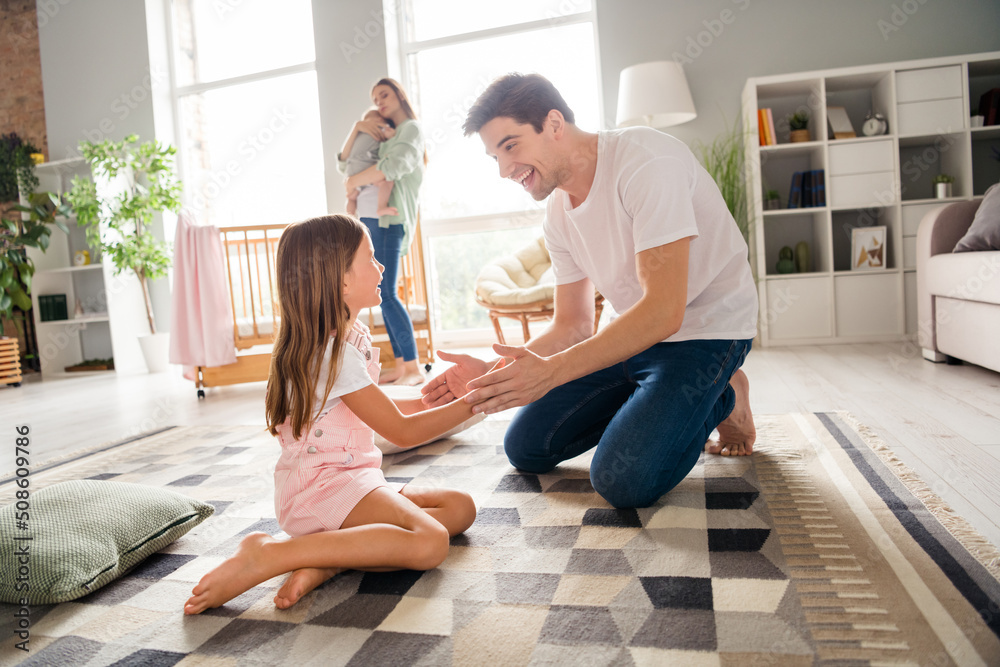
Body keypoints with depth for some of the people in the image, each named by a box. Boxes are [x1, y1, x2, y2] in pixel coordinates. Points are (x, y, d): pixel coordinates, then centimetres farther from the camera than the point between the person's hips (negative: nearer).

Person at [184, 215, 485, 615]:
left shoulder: (354, 336, 12)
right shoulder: (333, 353, -18)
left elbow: (380, 410, 27)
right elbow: (402, 432, -14)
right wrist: (472, 403, -7)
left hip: (351, 481, 10)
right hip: (320, 486, -10)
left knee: (460, 508, -1)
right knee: (429, 543, -28)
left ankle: (325, 562, -13)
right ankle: (266, 556, -22)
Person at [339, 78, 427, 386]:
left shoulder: (411, 128, 3)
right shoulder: (382, 136, 25)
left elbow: (393, 167, -15)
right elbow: (344, 164, 19)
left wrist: (355, 181, -5)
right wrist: (357, 128, 7)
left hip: (388, 220, -8)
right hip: (369, 219, 8)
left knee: (386, 293, -15)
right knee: (383, 294, 5)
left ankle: (414, 367, -10)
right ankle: (400, 363, 9)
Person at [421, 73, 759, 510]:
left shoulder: (647, 161, -24)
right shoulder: (557, 214, 1)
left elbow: (663, 311, -31)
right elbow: (573, 326, 3)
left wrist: (551, 371, -37)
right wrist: (493, 373, -12)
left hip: (704, 330, -7)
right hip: (633, 333, 7)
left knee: (623, 480, -23)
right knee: (524, 449, 4)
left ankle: (720, 399, 4)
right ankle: (651, 402, 18)